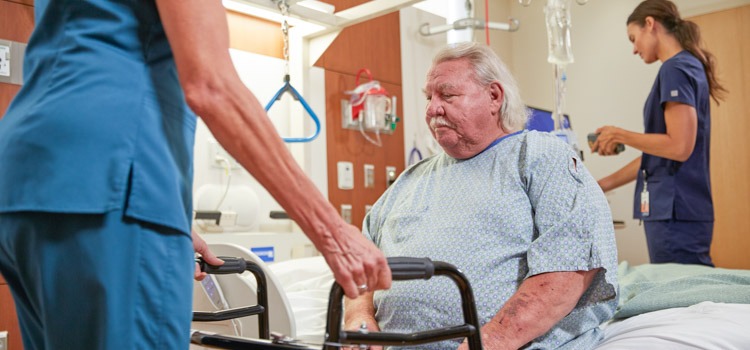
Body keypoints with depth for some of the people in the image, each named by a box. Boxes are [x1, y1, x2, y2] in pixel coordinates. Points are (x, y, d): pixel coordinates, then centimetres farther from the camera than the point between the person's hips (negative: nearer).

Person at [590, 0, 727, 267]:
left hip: (675, 211, -9)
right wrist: (604, 185, 19)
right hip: (675, 208, 9)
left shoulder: (675, 69, -10)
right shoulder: (688, 66, 18)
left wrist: (620, 135, -8)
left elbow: (679, 147, -19)